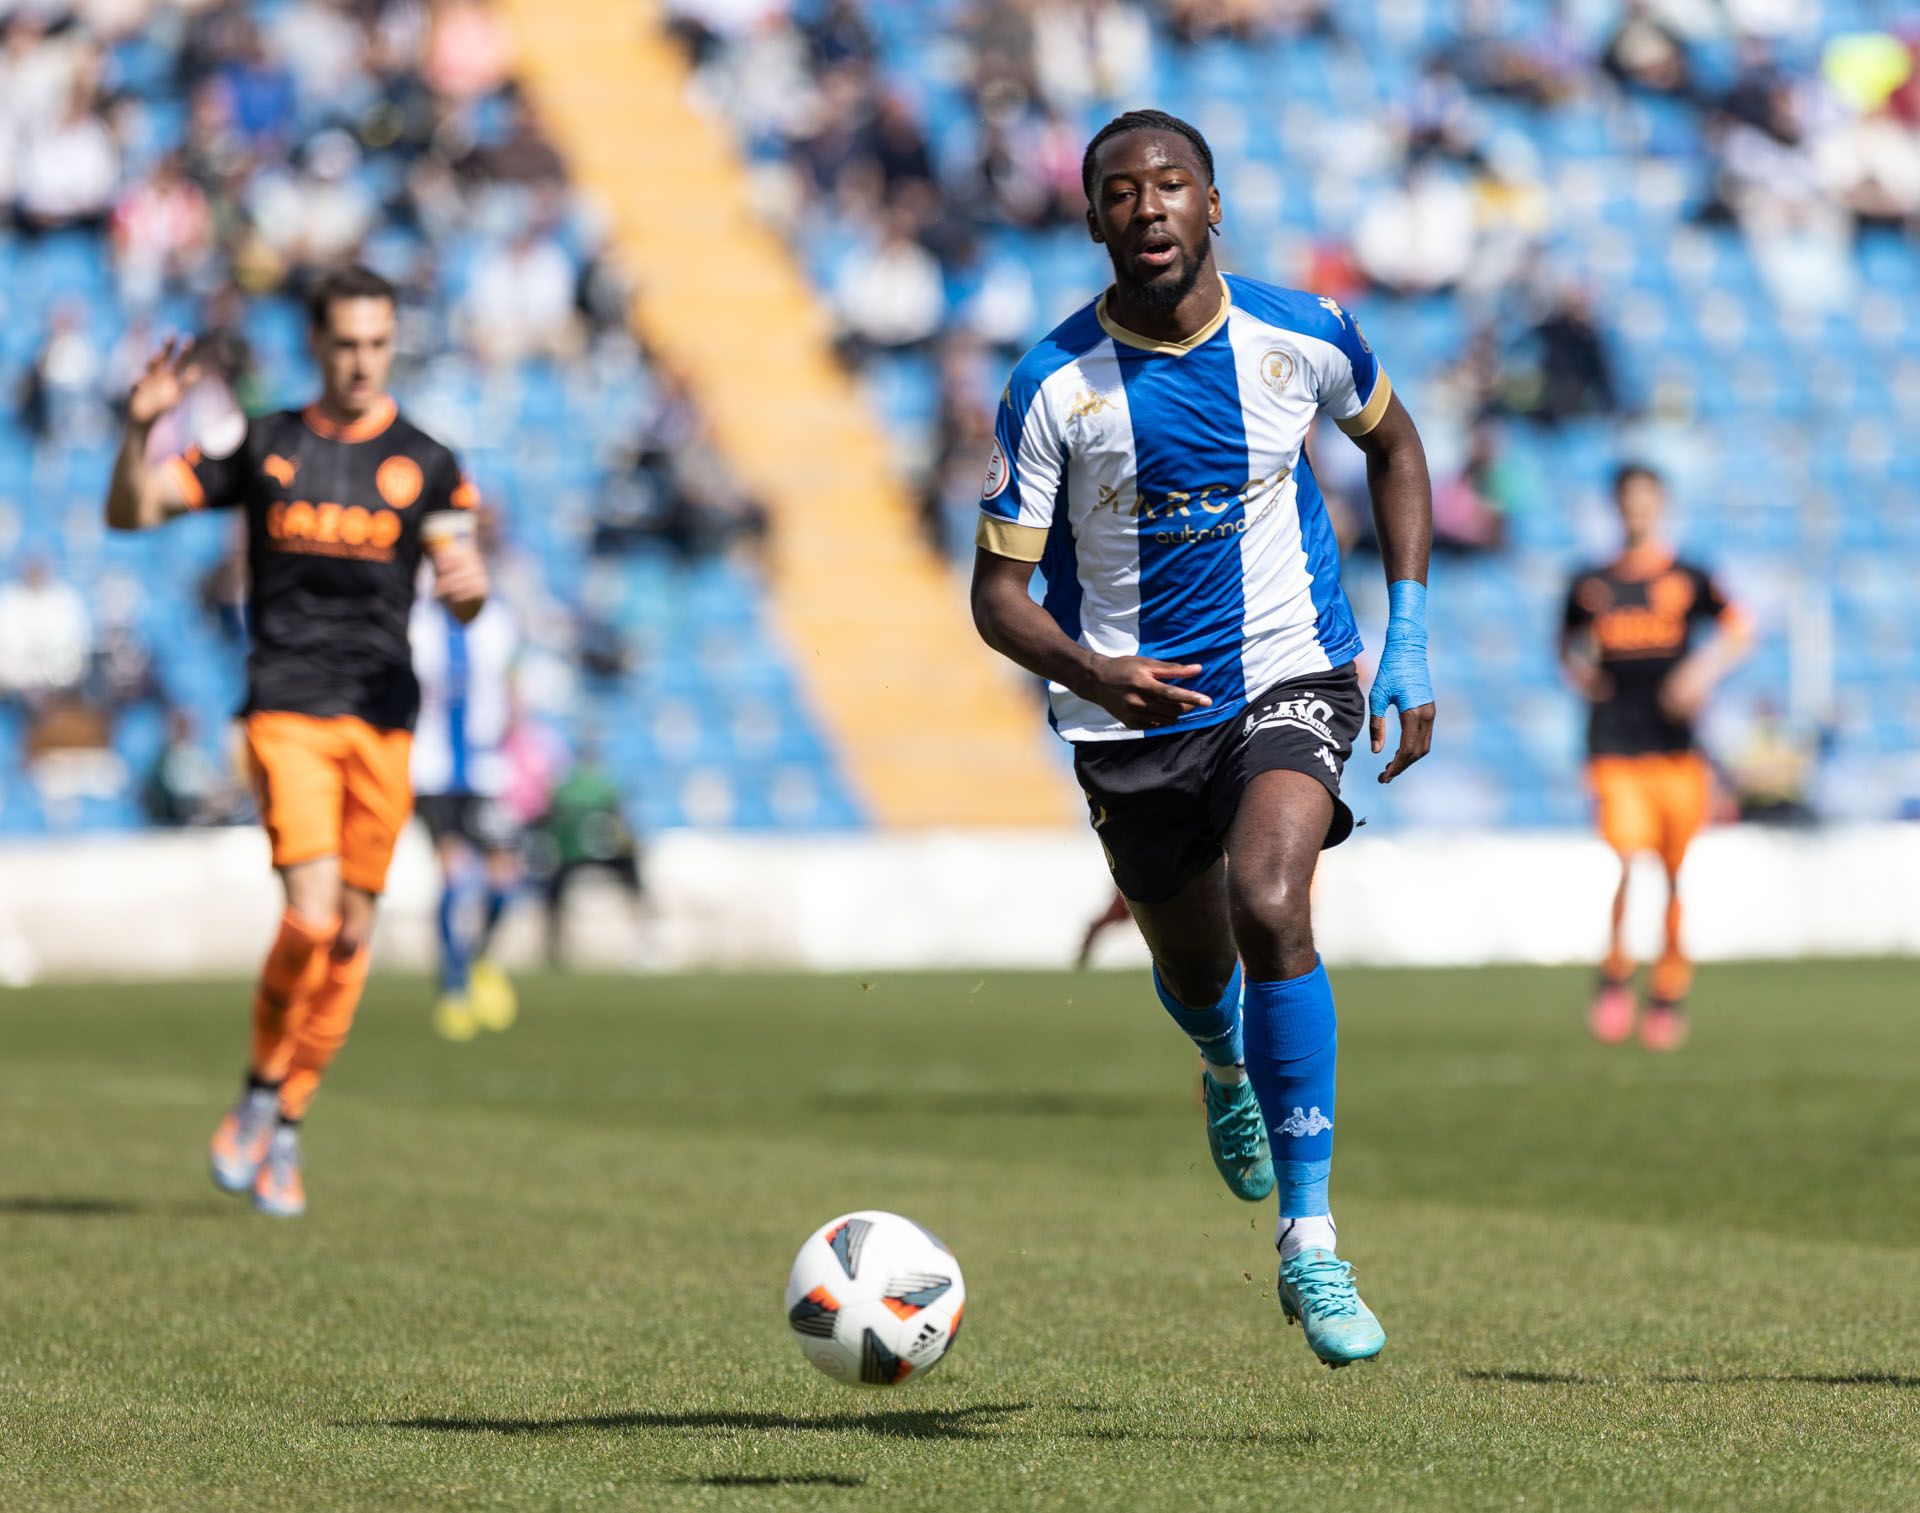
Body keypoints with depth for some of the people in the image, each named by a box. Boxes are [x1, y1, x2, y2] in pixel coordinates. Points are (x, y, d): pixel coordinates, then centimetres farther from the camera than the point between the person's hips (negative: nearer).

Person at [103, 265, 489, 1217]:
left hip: (381, 718, 2)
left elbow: (461, 592, 1)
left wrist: (471, 583, -24)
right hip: (286, 709, -2)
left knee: (352, 934, 4)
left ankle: (285, 1131, 18)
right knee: (311, 916, -18)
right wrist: (139, 427, -12)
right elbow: (130, 512, 6)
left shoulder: (424, 464, 7)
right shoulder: (263, 449, 7)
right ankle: (258, 1095, 4)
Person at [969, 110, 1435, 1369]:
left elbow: (1392, 442, 12)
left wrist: (1410, 631, 4)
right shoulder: (1056, 387, -14)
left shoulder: (1301, 338, -10)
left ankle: (1310, 1241, -21)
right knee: (1192, 967, 17)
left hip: (1289, 677, -1)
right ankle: (1231, 1071, 58)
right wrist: (1088, 671, -31)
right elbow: (1000, 589, -10)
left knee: (1269, 909, -27)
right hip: (1133, 707, 1)